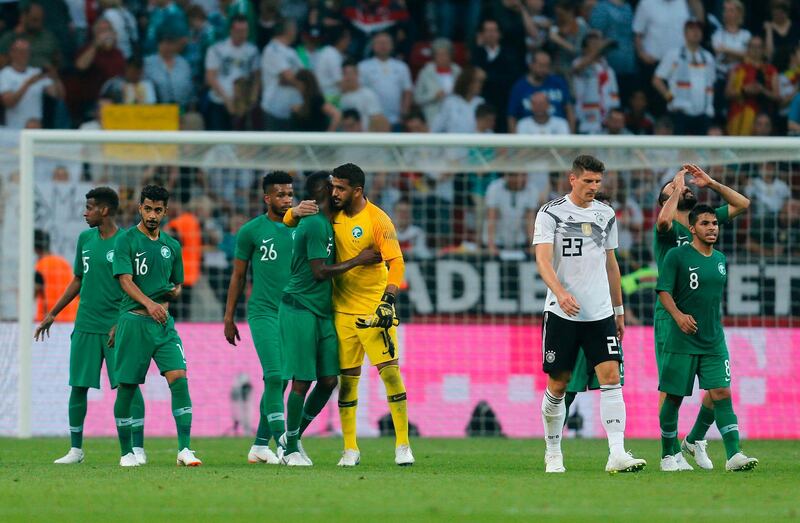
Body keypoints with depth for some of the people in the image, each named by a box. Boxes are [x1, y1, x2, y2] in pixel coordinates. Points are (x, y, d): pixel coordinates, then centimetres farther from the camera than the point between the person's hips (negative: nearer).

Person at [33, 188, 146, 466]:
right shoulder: (85, 239, 11)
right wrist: (52, 314, 20)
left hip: (116, 326, -5)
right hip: (86, 325, 5)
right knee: (78, 386, 5)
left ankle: (138, 448, -5)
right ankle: (76, 449, 15)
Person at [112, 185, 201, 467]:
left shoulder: (171, 245, 13)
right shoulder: (126, 241, -3)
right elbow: (125, 281, -14)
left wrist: (175, 291, 0)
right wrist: (148, 304, -30)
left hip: (164, 321, 4)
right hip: (133, 320, -4)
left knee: (179, 377, -12)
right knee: (127, 386, 1)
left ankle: (184, 448, -14)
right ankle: (126, 452, 13)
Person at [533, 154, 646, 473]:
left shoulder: (605, 215, 12)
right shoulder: (551, 213, -4)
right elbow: (543, 259, -14)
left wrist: (619, 310, 21)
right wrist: (560, 292, -31)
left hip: (600, 313, 3)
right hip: (562, 313, -3)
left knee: (611, 377, -11)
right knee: (558, 385, 3)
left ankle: (617, 455, -18)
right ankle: (553, 454, 19)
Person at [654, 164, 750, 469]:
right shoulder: (667, 228, -5)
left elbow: (742, 204, 21)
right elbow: (664, 220, -30)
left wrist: (711, 183, 11)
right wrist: (677, 189, -14)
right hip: (671, 318, -6)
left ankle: (695, 440, 21)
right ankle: (670, 453, 1)